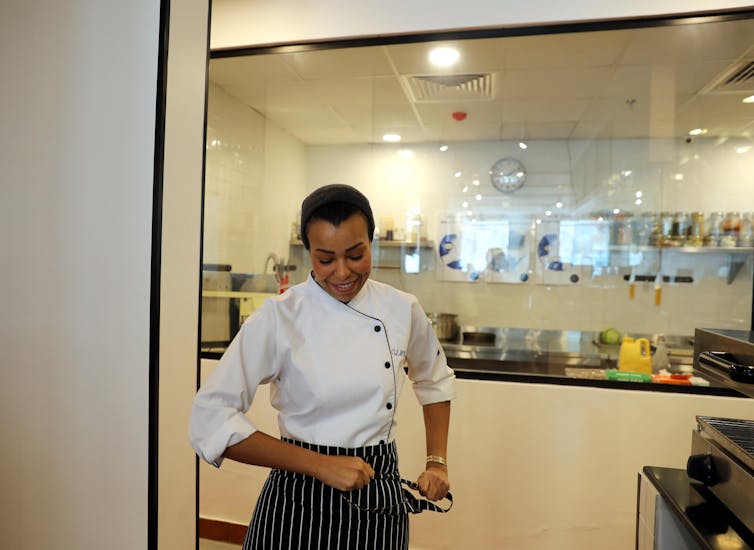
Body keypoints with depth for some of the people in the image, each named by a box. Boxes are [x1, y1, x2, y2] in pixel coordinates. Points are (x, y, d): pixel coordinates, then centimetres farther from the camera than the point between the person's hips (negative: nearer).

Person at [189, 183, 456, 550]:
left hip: (381, 503, 3)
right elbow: (210, 422, -17)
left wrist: (437, 463, 5)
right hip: (299, 505, -3)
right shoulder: (279, 316, -15)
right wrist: (319, 464, -20)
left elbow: (434, 382, 13)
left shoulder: (403, 310, -5)